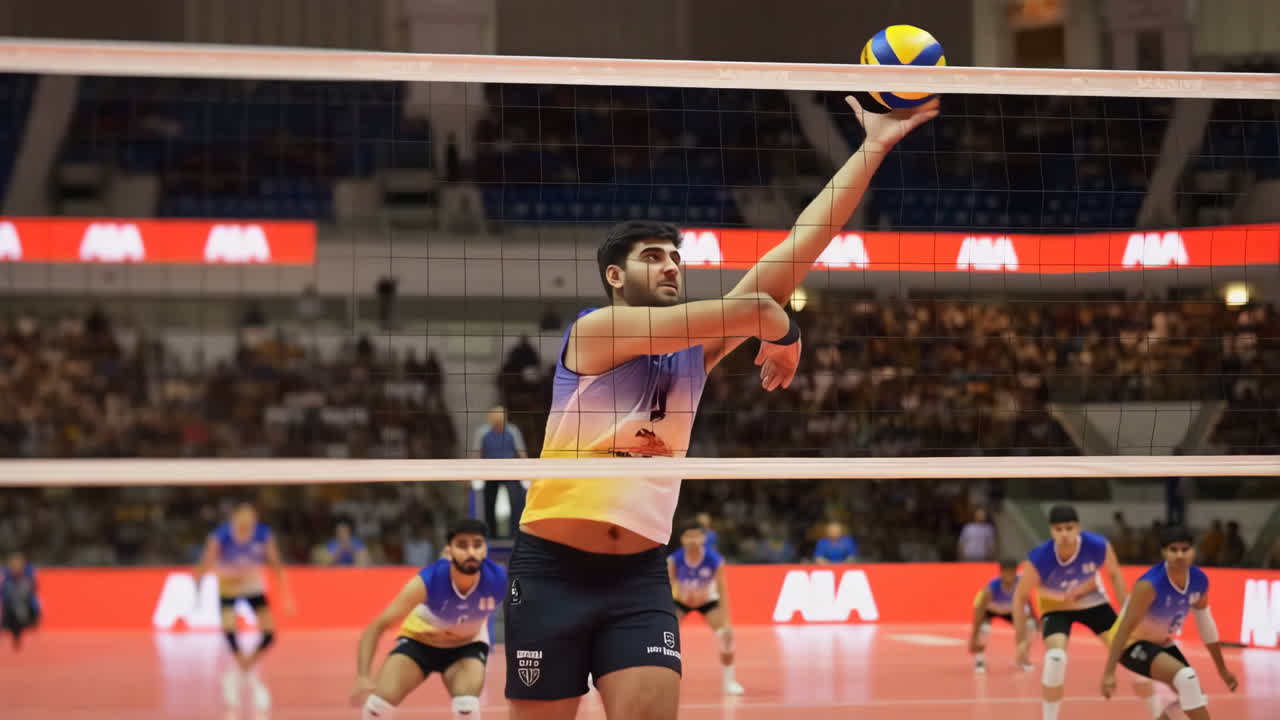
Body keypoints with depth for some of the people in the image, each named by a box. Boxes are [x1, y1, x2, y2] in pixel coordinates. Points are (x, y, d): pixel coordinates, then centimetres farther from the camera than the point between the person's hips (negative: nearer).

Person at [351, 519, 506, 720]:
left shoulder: (499, 580, -34)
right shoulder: (427, 582, -37)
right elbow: (376, 627, -33)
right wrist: (363, 678, -45)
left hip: (467, 645, 1)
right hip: (420, 638, 0)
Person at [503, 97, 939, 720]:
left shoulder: (697, 350, 10)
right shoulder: (592, 331, -7)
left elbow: (791, 257, 4)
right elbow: (741, 309, -16)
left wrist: (872, 149, 1)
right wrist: (784, 333, 5)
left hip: (640, 575, 4)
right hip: (552, 570, -4)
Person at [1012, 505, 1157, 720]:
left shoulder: (1098, 546, -30)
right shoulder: (1039, 558, -34)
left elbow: (1115, 574, -7)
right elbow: (1020, 597, -17)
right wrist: (1022, 640, -16)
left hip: (1093, 602, 2)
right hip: (1056, 608, -2)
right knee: (1055, 657, -26)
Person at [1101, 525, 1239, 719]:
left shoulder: (1200, 581, -9)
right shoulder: (1149, 585, -31)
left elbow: (1206, 625, 6)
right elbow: (1125, 627, -29)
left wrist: (1222, 669, 13)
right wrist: (1109, 673, -33)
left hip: (1164, 643, 8)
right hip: (1135, 644, -8)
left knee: (1195, 699, 9)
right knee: (1187, 678, -28)